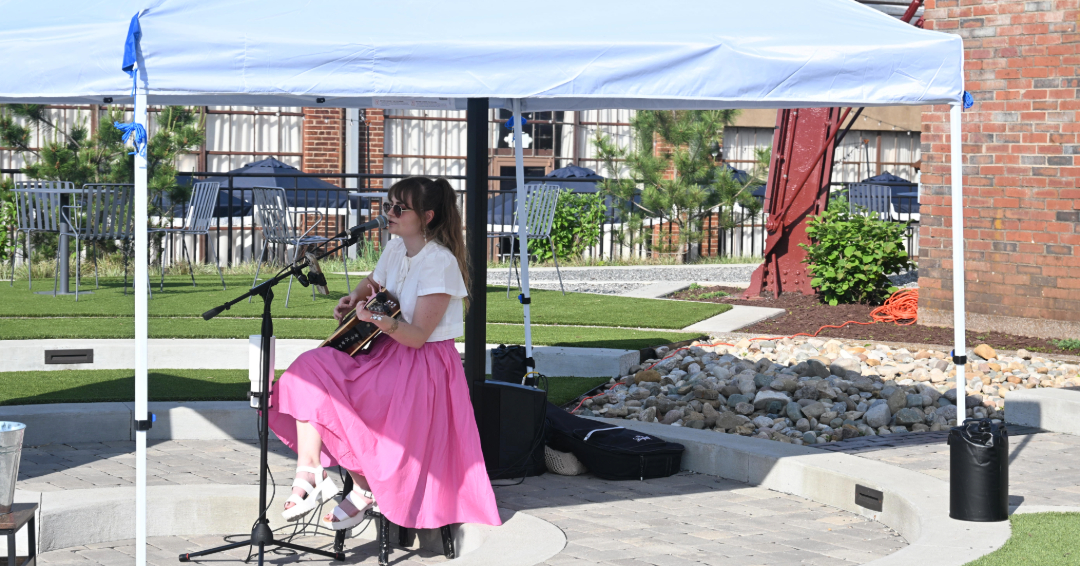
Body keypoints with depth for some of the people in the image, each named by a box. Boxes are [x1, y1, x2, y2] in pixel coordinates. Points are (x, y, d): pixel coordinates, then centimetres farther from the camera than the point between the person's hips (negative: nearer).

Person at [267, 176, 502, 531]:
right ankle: (310, 476, -18)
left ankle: (363, 488, -2)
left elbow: (418, 336, -21)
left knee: (333, 398, -22)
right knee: (310, 370, -14)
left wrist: (379, 320, -34)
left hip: (422, 366, -8)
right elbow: (373, 284, 28)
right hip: (387, 353, 8)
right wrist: (353, 299, 7)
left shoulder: (439, 263, -19)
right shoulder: (395, 248, 5)